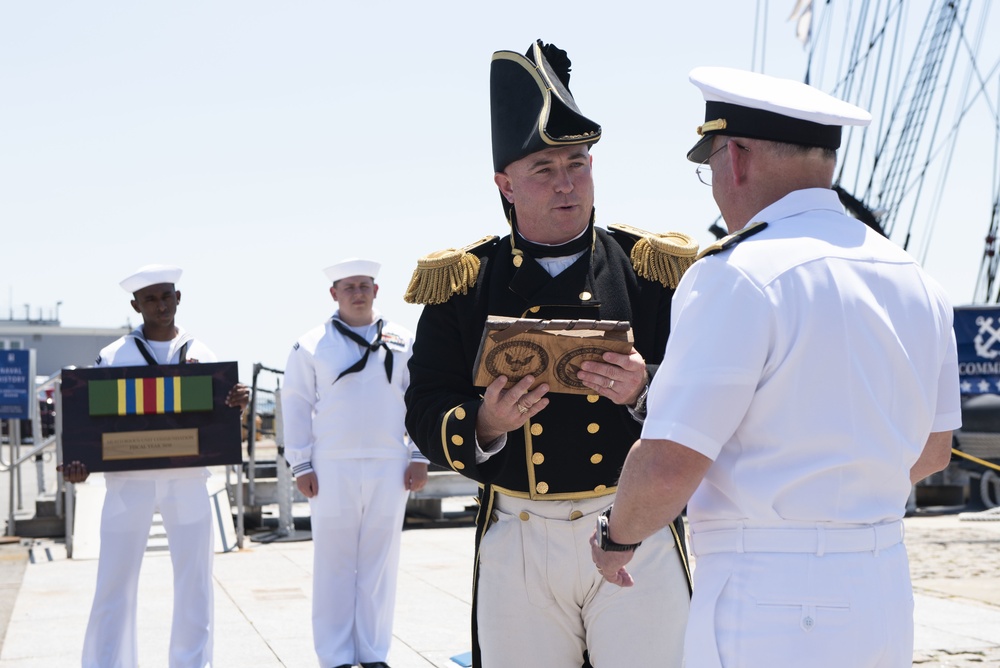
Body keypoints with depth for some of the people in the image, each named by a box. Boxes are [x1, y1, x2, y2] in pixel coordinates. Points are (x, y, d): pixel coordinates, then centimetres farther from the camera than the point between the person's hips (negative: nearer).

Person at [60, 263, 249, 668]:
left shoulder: (202, 356, 9)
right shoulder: (113, 357, 5)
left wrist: (237, 407, -13)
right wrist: (80, 463, -12)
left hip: (188, 481, 2)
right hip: (129, 481, -1)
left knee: (195, 582, 4)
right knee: (115, 584, -1)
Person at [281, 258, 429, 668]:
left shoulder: (402, 342, 8)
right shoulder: (312, 345, 3)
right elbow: (296, 405, 2)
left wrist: (419, 457, 2)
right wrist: (301, 466, -3)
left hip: (389, 467, 2)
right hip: (333, 468, -2)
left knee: (380, 561, 6)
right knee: (334, 562, 1)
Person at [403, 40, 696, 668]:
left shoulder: (652, 269, 4)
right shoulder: (462, 283, 5)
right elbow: (424, 411, 3)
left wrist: (646, 391, -18)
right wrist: (483, 424, -17)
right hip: (518, 542, 1)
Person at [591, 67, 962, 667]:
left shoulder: (737, 276, -15)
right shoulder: (915, 281, 9)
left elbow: (667, 466, -19)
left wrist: (617, 538, 1)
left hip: (769, 602, -8)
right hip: (886, 595, 8)